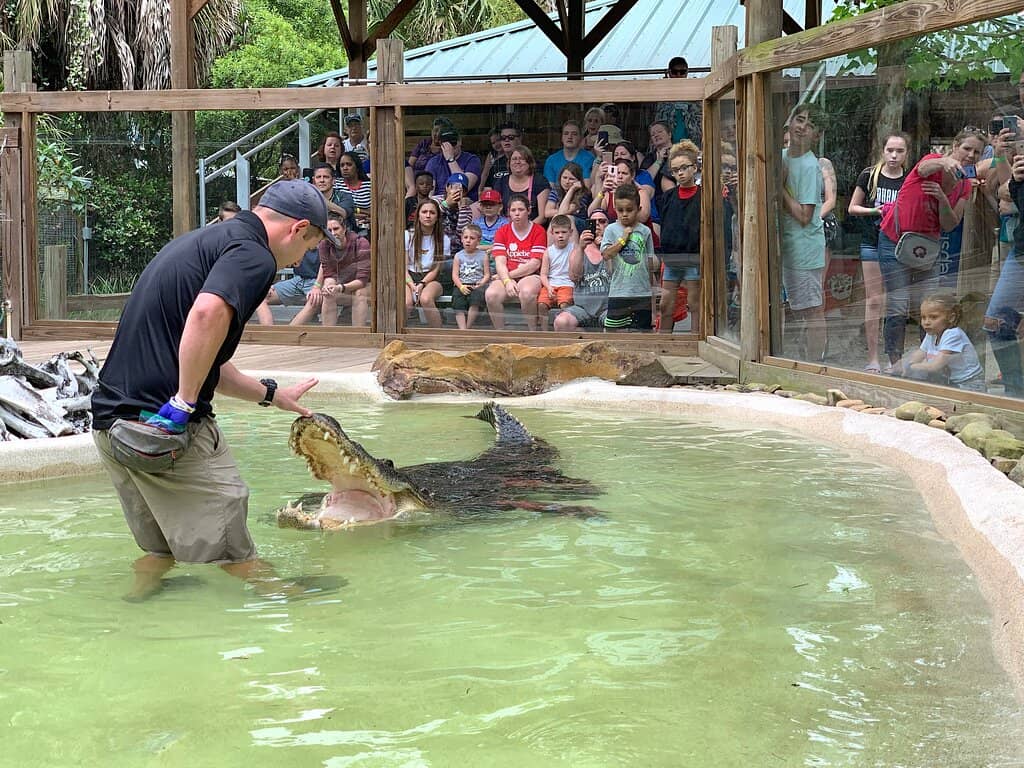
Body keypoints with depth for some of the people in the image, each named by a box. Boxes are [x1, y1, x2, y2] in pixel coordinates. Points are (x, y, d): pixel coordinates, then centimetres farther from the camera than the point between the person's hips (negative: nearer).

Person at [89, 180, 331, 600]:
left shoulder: (201, 239, 22)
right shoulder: (254, 255, -8)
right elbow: (208, 313, -30)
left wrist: (271, 394, 34)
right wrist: (185, 403, -22)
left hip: (110, 419, 9)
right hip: (167, 425, -9)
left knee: (160, 547, 22)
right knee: (235, 552, 2)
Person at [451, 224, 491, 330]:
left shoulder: (483, 255, 9)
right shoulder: (458, 256, 13)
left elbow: (487, 274, 5)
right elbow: (455, 275, 6)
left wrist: (481, 283, -15)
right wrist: (461, 286, -11)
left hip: (477, 286, -2)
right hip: (461, 286, 2)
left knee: (474, 303, -32)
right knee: (458, 302, -27)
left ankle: (468, 327, -24)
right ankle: (462, 328, -34)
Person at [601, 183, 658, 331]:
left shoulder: (645, 231, 7)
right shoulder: (612, 229, 2)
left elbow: (650, 261, 13)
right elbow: (606, 255, -9)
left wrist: (655, 263, -4)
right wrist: (623, 239, -9)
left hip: (642, 292, 2)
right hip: (619, 292, -2)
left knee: (641, 330, 5)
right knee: (615, 330, 0)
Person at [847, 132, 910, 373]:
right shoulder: (869, 176, -1)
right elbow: (852, 208, 4)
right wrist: (876, 210, -11)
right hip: (873, 243, -1)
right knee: (873, 300, -2)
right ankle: (872, 358, 1)